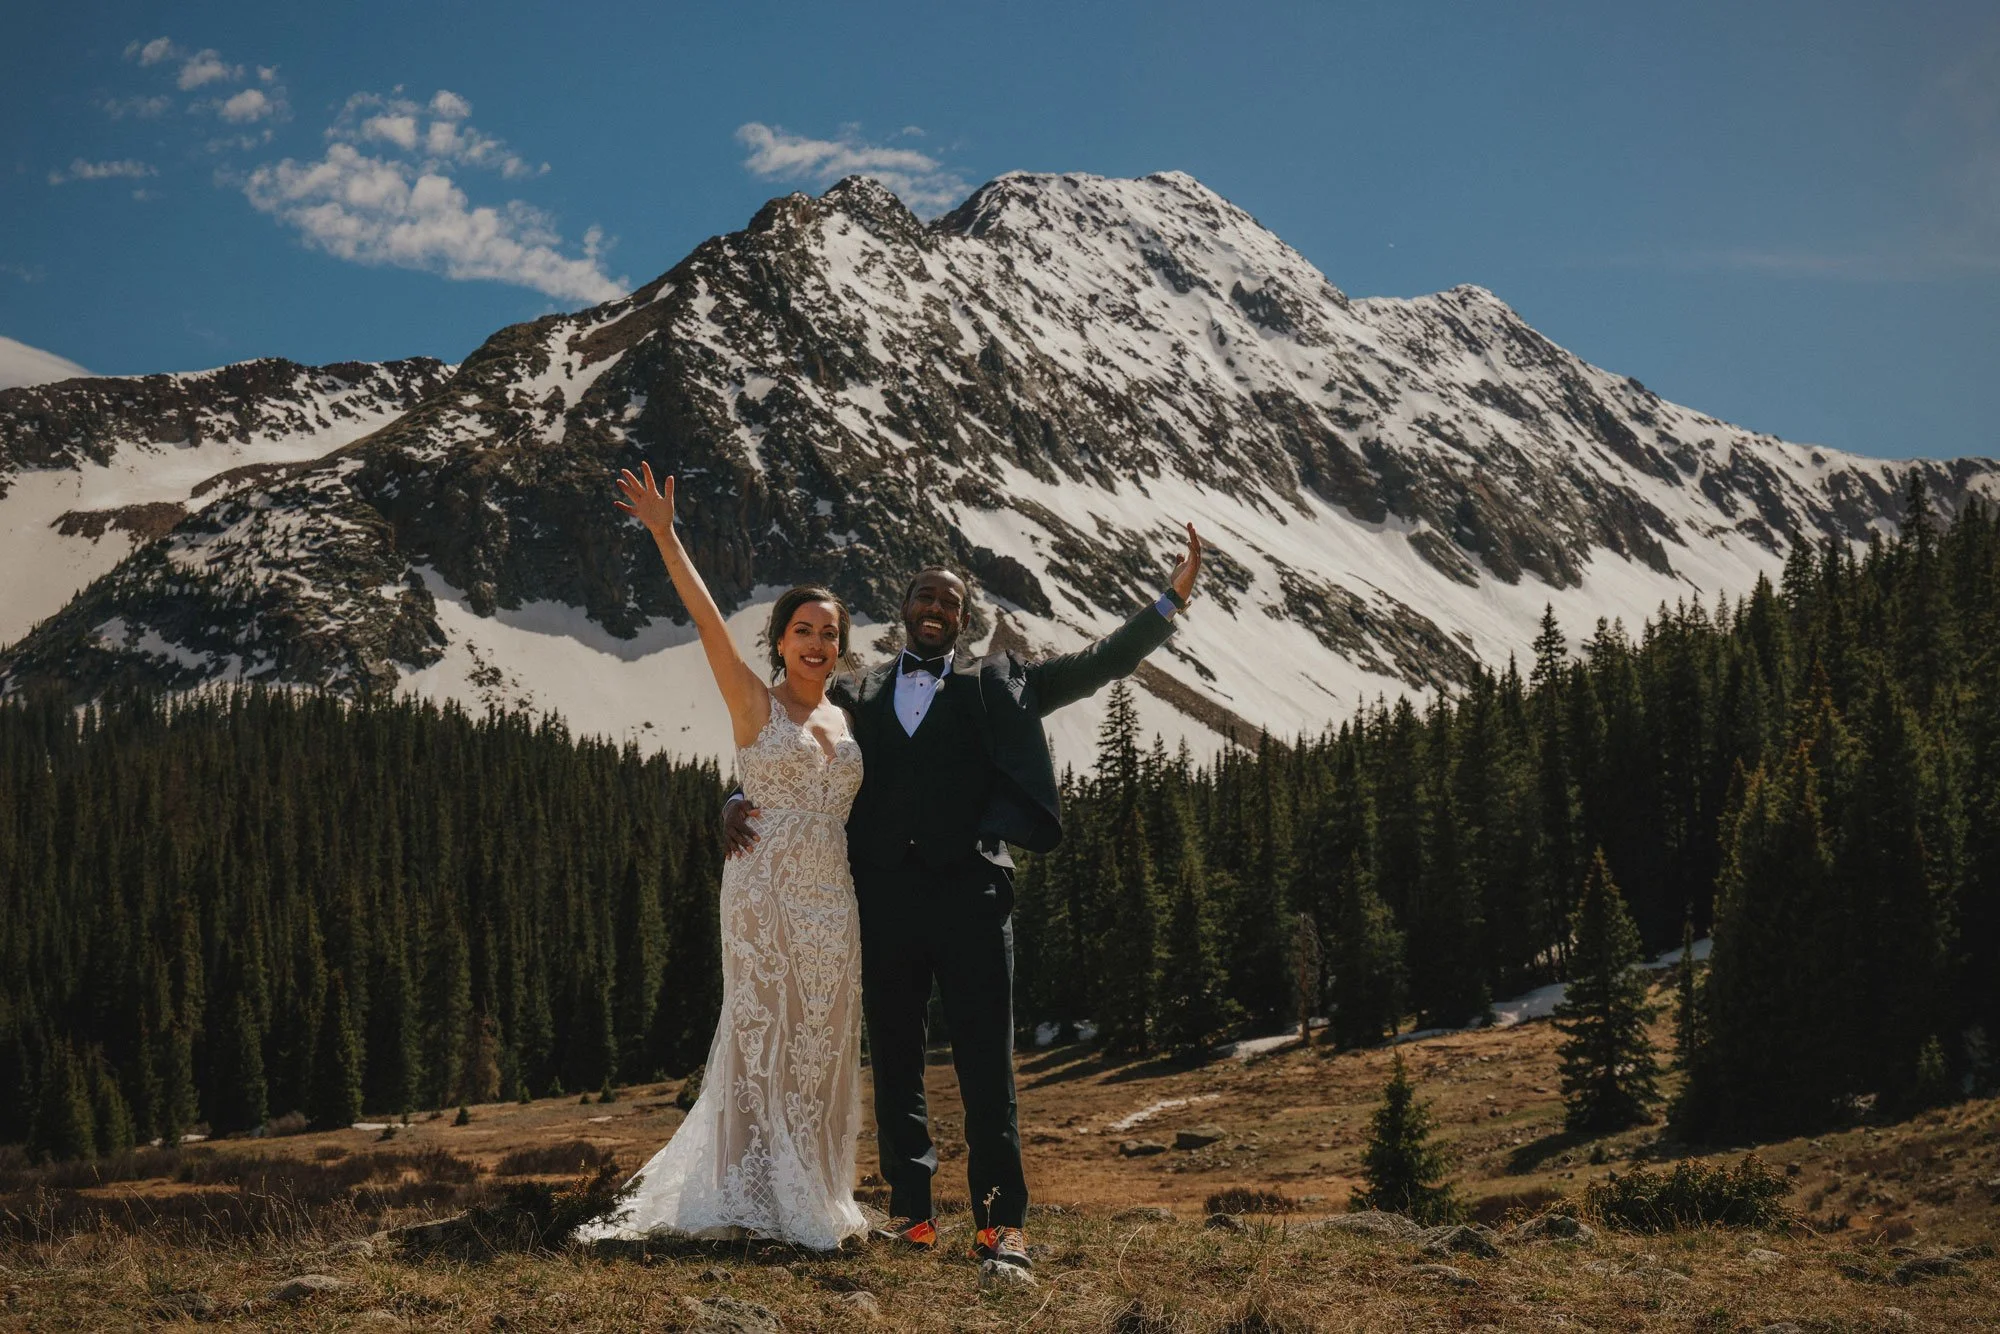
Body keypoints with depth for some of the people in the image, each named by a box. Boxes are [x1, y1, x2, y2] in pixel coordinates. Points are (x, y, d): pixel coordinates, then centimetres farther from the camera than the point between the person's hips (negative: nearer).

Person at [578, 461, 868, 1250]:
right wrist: (664, 536, -18)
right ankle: (757, 1198, 3)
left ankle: (813, 1196, 16)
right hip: (766, 892, -5)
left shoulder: (848, 725, 14)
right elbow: (708, 623, -10)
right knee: (763, 1035, -3)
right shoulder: (755, 707, 0)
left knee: (822, 1044, 7)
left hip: (831, 898, 5)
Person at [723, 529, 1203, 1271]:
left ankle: (1001, 1222, -1)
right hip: (883, 898, 2)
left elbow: (1097, 665, 7)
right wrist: (743, 802, -7)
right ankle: (911, 1212, 14)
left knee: (986, 1062, -4)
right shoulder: (856, 698, 16)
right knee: (894, 1063, 7)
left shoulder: (994, 686, 12)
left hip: (969, 895, -2)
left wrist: (1171, 601, -2)